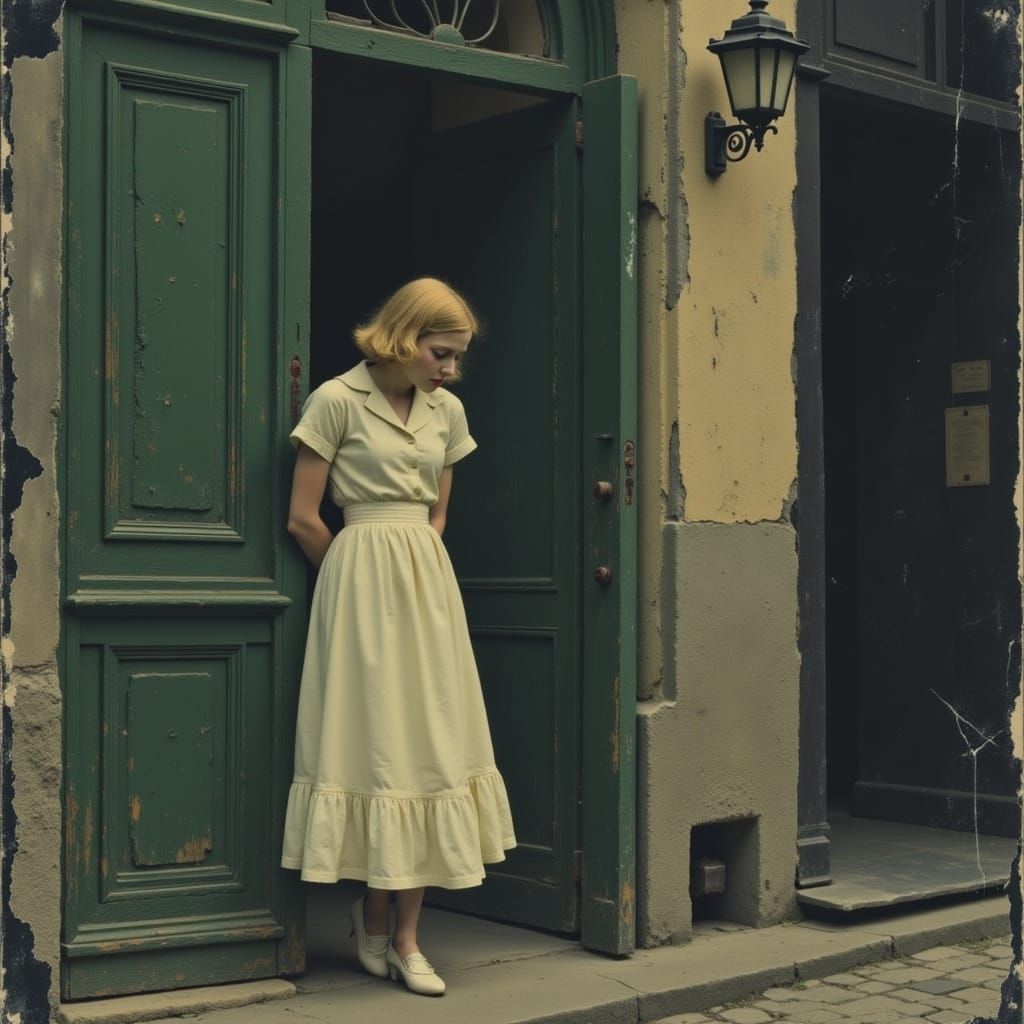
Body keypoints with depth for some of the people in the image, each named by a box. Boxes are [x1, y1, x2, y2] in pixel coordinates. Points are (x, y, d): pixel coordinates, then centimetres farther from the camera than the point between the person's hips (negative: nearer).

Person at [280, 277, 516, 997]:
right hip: (362, 586, -5)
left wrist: (412, 569, 13)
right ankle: (375, 920, 15)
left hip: (429, 586, 5)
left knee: (428, 744, 2)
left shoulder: (447, 411, 10)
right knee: (376, 743, -2)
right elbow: (303, 519, -4)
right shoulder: (338, 400, -7)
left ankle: (402, 937, 7)